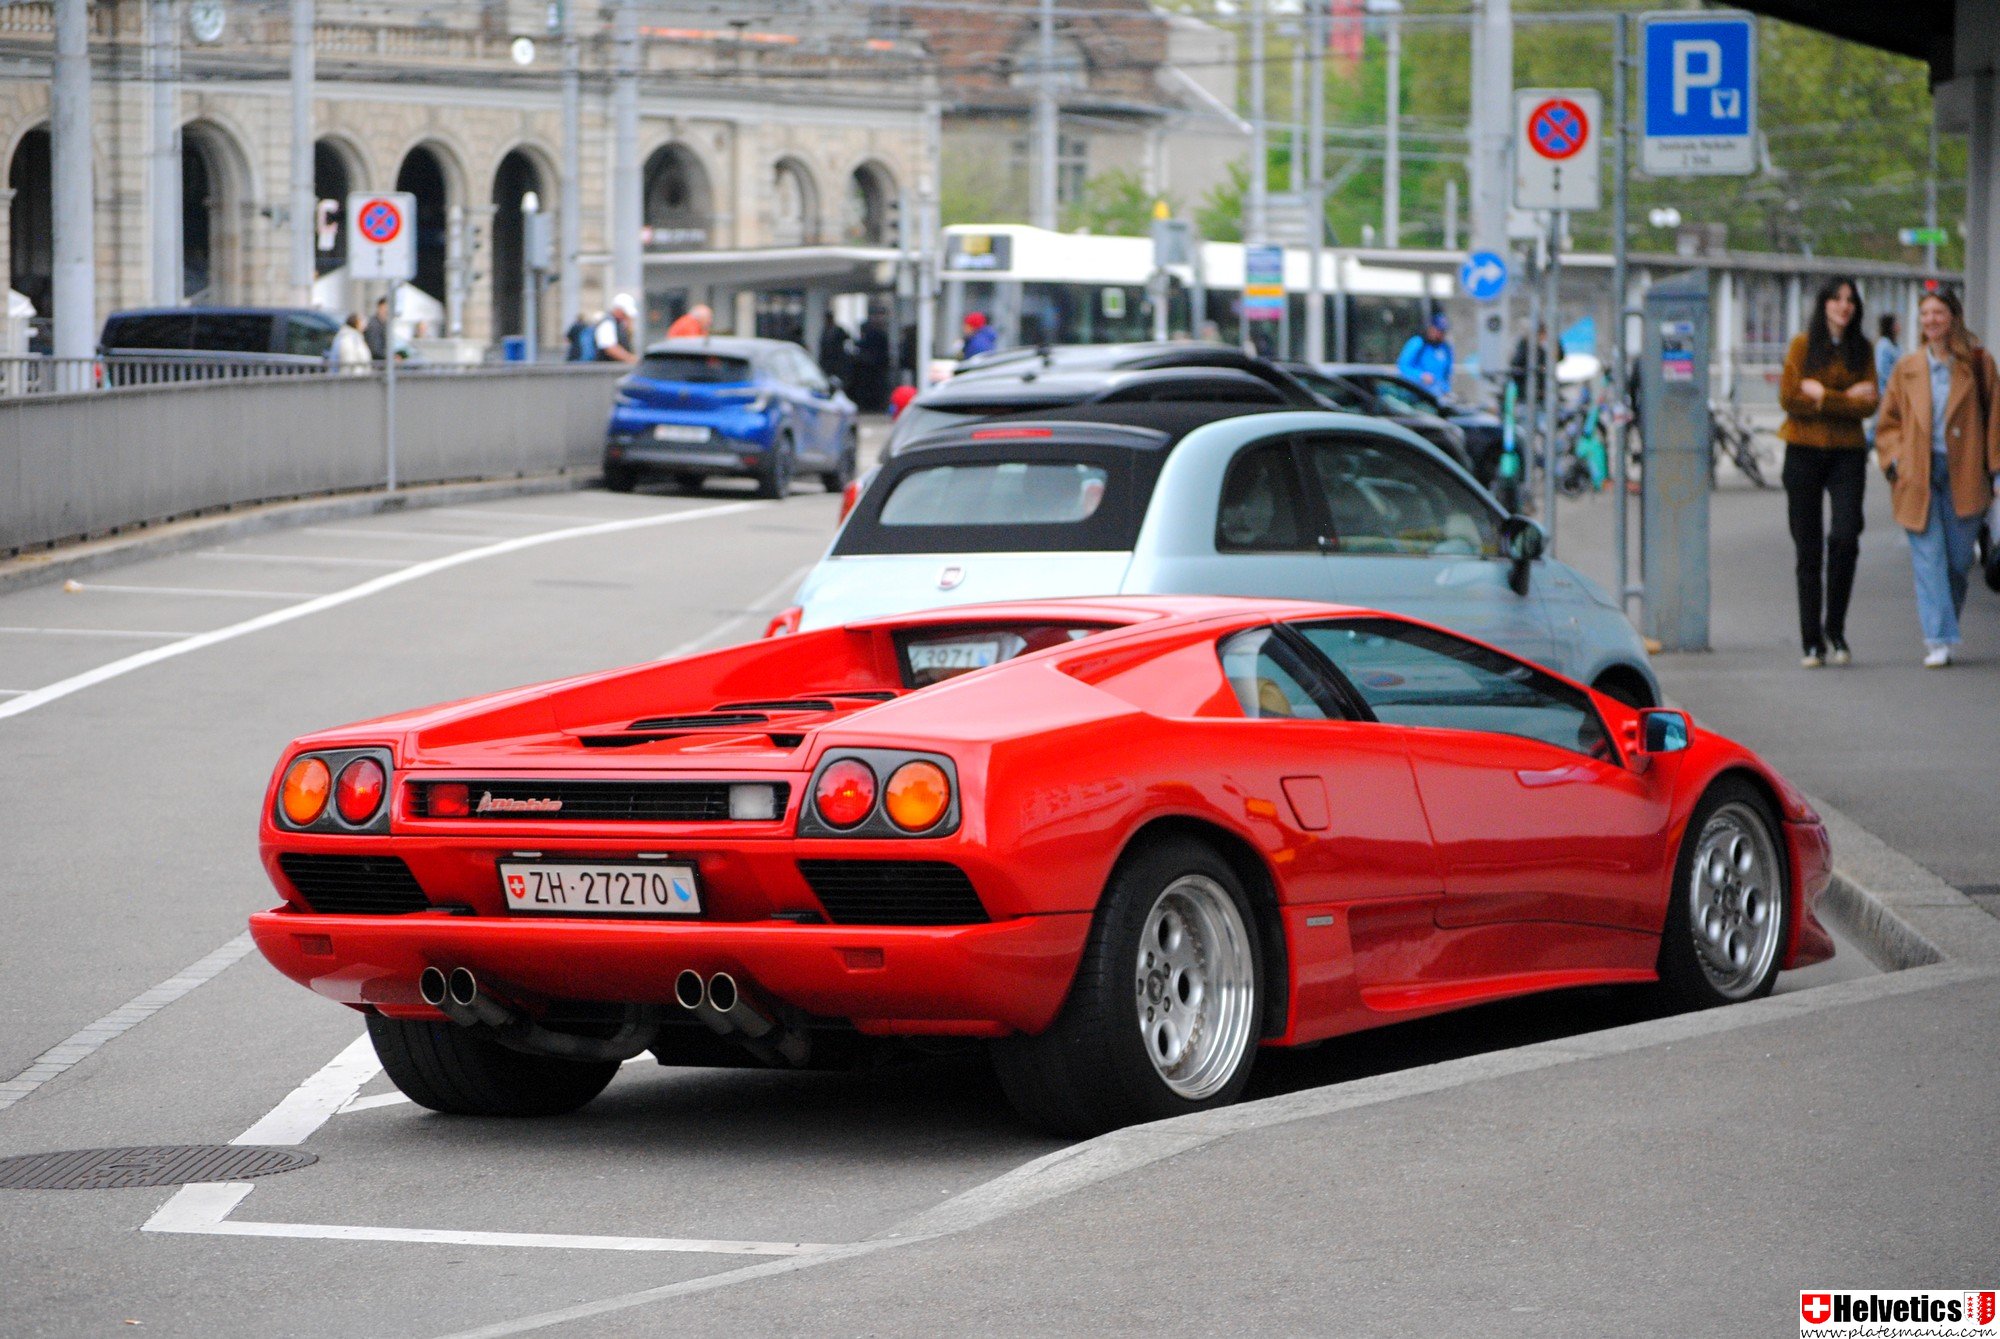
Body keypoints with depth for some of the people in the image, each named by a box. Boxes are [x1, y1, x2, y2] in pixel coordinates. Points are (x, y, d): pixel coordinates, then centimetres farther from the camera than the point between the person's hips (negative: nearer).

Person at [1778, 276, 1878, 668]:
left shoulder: (1862, 350, 8)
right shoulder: (1802, 345, 3)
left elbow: (1869, 404, -1)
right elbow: (1789, 398, -7)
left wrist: (1822, 395, -10)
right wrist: (1846, 398, -8)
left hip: (1847, 454, 1)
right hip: (1804, 452, -1)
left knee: (1845, 539, -15)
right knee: (1808, 547, 1)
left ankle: (1835, 629, 1)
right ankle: (1811, 640, 7)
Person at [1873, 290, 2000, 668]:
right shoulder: (1907, 368, 9)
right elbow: (1889, 421, 14)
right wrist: (1895, 461, -1)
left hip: (1963, 476, 0)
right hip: (1917, 476, 0)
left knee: (1957, 561, 3)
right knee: (1929, 558, -9)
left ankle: (1943, 634, 20)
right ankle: (1938, 640, -13)